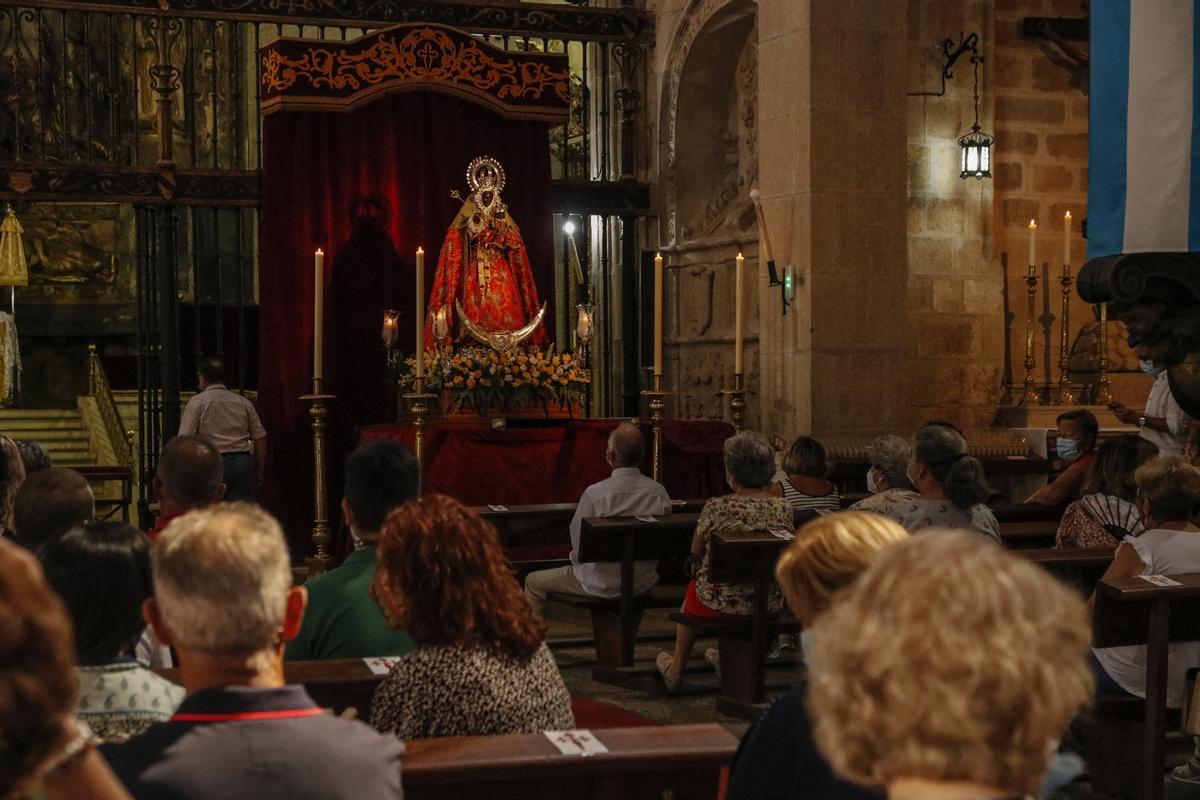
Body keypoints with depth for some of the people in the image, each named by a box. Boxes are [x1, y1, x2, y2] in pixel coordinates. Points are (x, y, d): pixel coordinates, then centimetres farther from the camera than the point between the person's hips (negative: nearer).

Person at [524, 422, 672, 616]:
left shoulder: (595, 494, -23)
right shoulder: (659, 492, -11)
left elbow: (578, 544, -10)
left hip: (603, 584, -5)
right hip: (644, 582, 5)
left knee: (533, 582, 15)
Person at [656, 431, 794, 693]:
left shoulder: (716, 508, -21)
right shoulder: (783, 508, -9)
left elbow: (695, 553, -6)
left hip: (720, 604, -3)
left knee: (692, 591, 32)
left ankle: (676, 670, 49)